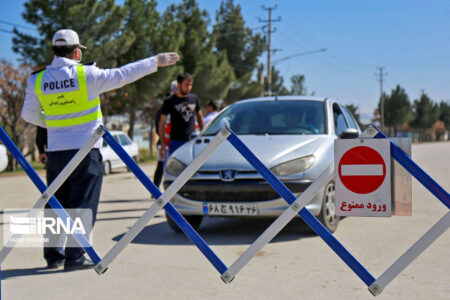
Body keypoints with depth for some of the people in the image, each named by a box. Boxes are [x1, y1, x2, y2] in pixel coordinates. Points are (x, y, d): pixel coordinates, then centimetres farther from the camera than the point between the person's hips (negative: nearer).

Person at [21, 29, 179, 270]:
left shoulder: (37, 80, 3)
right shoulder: (86, 74, -10)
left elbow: (29, 114, 11)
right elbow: (122, 75, -5)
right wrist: (155, 62, 4)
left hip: (55, 151, 5)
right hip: (84, 151, -5)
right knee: (82, 205, 1)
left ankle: (53, 254, 21)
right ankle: (74, 257, 0)